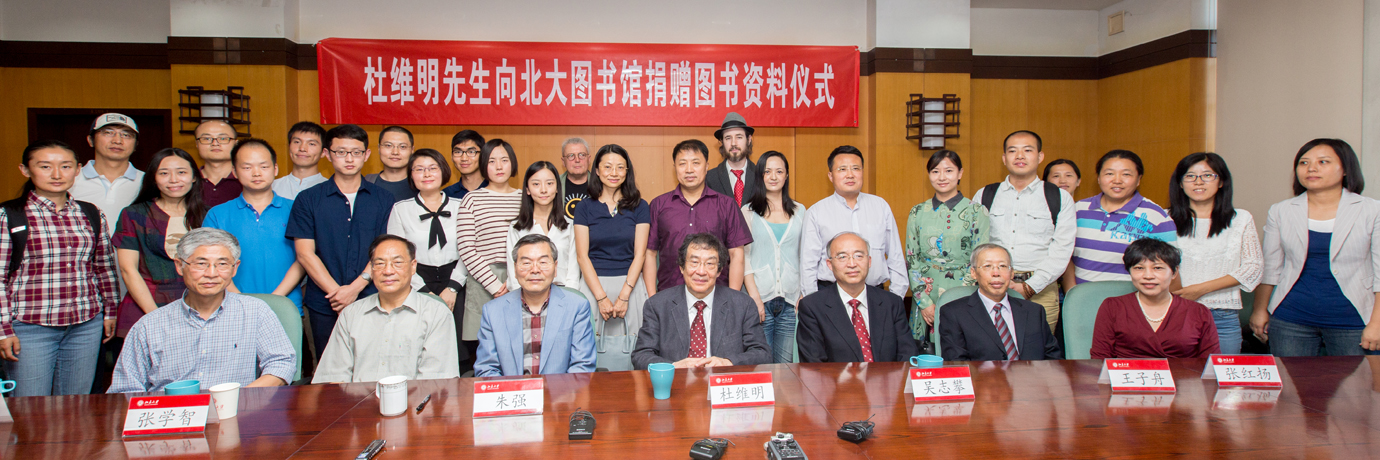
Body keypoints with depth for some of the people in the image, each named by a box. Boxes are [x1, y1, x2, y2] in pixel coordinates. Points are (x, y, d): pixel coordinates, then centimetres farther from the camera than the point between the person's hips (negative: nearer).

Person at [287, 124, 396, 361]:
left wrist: (355, 287, -13)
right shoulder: (307, 200, 8)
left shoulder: (384, 200, 8)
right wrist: (336, 291, -9)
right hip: (324, 306, 1)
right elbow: (305, 254, 1)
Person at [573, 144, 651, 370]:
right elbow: (582, 255, 0)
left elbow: (639, 254, 0)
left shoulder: (639, 207, 5)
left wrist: (624, 296, -10)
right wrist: (601, 297, -9)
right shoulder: (584, 207, 5)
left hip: (631, 284, 0)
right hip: (594, 284, 0)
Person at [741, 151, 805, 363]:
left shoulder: (799, 211, 12)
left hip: (791, 300, 2)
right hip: (759, 300, -2)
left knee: (786, 365, 3)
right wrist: (754, 296, -10)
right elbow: (743, 257, 0)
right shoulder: (748, 212, 4)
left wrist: (804, 294, 2)